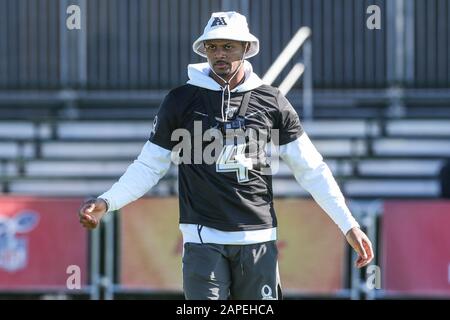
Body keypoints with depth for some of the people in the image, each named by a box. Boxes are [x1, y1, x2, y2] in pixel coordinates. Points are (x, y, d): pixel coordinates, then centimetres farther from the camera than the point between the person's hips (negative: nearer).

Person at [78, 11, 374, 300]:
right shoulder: (181, 101, 4)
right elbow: (149, 167, 9)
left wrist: (349, 225, 4)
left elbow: (311, 168, 9)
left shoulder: (271, 101, 7)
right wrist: (105, 203, -6)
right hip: (204, 238, -1)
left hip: (259, 238, 1)